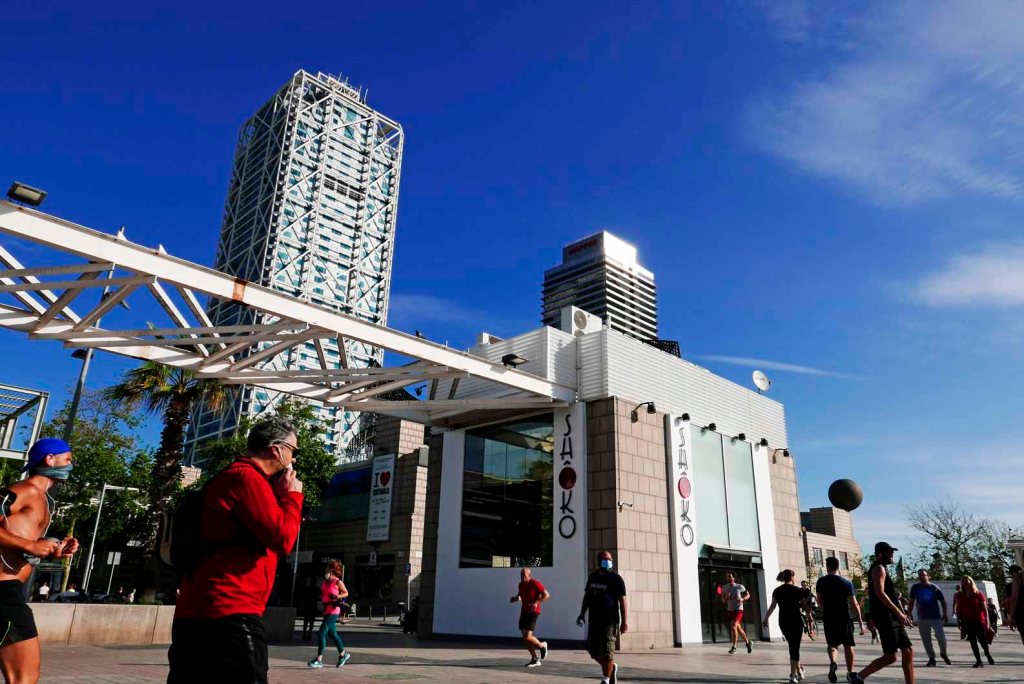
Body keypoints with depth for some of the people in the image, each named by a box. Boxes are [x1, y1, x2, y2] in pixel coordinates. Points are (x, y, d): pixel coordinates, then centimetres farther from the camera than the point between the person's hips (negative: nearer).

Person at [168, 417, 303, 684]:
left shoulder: (234, 477, 22)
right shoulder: (247, 477, -11)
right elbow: (281, 539, -18)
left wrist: (280, 494, 15)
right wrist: (292, 495, -3)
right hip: (229, 615, -11)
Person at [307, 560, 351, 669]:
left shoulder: (338, 582, -10)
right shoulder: (325, 581, 9)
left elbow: (346, 593, -2)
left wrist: (337, 596, -18)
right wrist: (320, 596, 4)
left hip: (334, 611, -8)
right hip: (326, 610, 8)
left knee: (322, 632, -12)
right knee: (332, 633, 16)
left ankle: (319, 659, -7)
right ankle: (343, 654, 32)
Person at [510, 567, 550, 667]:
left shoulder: (535, 584, -14)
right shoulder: (521, 584, 7)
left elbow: (547, 595, -13)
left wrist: (537, 602, -24)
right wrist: (515, 598, 3)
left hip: (533, 612, -7)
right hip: (524, 612, 7)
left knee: (527, 637, -13)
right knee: (525, 638, 4)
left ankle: (542, 646, 16)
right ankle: (535, 660, 17)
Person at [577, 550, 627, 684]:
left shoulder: (615, 578, -5)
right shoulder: (593, 576, 11)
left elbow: (622, 600, -8)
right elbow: (587, 596, 20)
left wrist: (624, 622, -13)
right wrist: (582, 614, 18)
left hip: (610, 621, -6)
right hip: (594, 620, 6)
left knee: (607, 652, -6)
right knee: (593, 649, 9)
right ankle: (611, 667, 32)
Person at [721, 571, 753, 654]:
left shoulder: (740, 587, -8)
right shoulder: (724, 587, 1)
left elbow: (748, 595, 6)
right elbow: (723, 601, 6)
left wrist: (743, 599, -14)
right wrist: (726, 597, -16)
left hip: (738, 609, -5)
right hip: (730, 610, 5)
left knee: (733, 626, -19)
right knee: (738, 628, 15)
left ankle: (734, 647, -11)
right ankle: (747, 642, 37)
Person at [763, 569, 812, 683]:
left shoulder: (777, 591, 5)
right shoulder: (797, 590, -5)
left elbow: (772, 606, -1)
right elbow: (805, 606, -4)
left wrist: (766, 618, 5)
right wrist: (810, 617, 11)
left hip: (783, 621, 4)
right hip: (796, 621, -4)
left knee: (792, 646, 19)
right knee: (795, 647, 0)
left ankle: (799, 670, 26)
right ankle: (793, 674, -6)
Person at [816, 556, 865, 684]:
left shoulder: (821, 582, 0)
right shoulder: (847, 583, -7)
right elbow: (854, 605, -9)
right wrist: (861, 623, -4)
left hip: (828, 617, 1)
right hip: (844, 617, -1)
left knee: (832, 643, 12)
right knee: (848, 645, 15)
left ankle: (832, 662, -16)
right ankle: (850, 672, 20)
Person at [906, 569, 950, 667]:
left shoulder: (934, 588, -4)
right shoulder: (915, 587, 2)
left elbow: (943, 601, 2)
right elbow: (912, 601, 11)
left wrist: (944, 614, -3)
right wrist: (909, 613, 9)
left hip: (936, 617, -2)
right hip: (922, 618, 2)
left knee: (941, 637, -9)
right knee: (926, 640, 4)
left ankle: (943, 653, 20)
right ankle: (931, 659, 17)